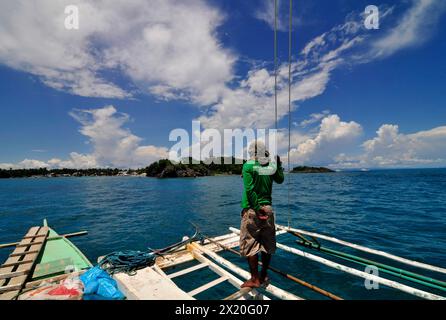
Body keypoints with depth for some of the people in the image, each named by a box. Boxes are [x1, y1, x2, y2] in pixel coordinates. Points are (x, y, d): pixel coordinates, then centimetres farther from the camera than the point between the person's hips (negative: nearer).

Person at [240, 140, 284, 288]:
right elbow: (280, 180, 19)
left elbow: (249, 189, -19)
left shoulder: (248, 166, -11)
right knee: (267, 245, 16)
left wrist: (257, 208, -15)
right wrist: (279, 164, 26)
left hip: (252, 209, -5)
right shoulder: (272, 165, 1)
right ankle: (264, 276, 31)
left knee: (250, 245, 7)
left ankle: (255, 279, 16)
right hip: (268, 208, 5)